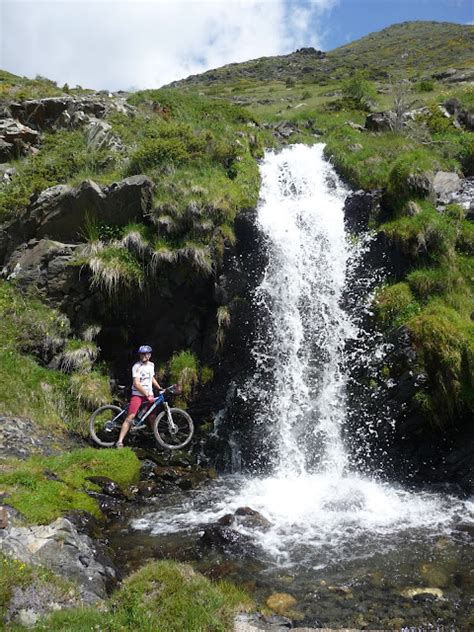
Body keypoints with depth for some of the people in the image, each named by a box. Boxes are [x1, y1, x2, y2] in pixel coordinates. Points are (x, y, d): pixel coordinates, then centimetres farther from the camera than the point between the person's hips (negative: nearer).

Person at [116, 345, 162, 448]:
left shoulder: (151, 365, 9)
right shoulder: (136, 366, -12)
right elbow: (136, 384, -18)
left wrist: (160, 388, 16)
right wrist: (147, 395, -21)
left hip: (149, 395, 6)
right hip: (138, 394, -6)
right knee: (130, 417, -15)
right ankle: (120, 441, -16)